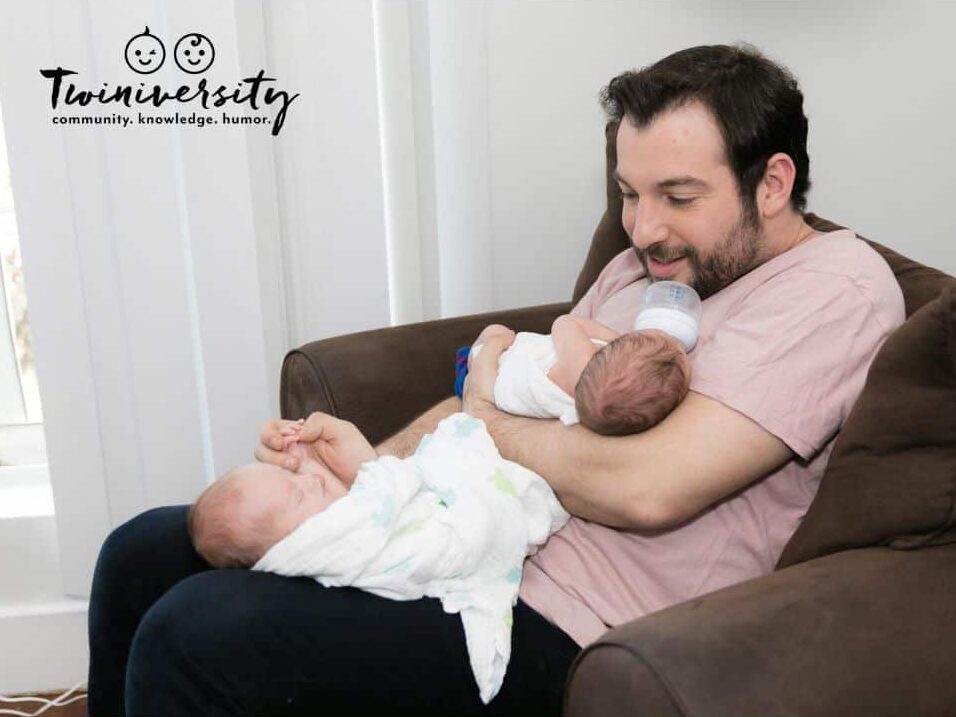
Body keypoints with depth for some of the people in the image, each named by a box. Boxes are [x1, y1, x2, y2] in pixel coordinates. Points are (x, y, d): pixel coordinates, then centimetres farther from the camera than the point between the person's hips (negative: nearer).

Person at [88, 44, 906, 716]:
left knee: (193, 634, -22)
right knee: (144, 554, 7)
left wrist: (486, 418, -7)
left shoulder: (837, 285, -12)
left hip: (563, 631, -8)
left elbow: (648, 489, -24)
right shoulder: (645, 264, 15)